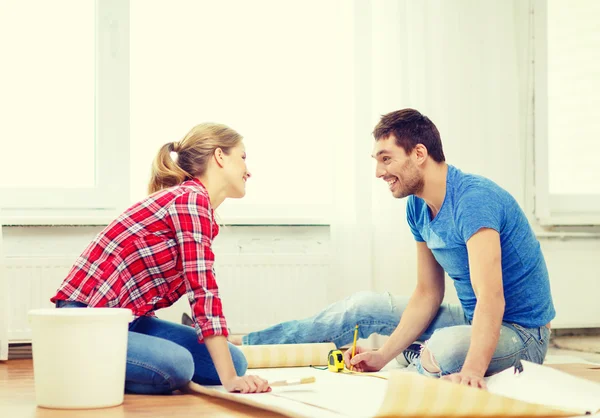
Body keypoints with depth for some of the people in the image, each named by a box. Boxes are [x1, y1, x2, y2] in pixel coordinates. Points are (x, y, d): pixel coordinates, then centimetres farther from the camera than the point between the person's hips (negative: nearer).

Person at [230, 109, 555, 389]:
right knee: (365, 307, 11)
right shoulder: (418, 208, 2)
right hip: (471, 320, 9)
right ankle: (245, 344, 21)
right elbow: (427, 295, 8)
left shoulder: (473, 199, -26)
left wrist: (472, 371, -48)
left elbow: (490, 298, -36)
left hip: (522, 332, -8)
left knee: (445, 348, -38)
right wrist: (382, 357, 0)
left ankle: (422, 359, -1)